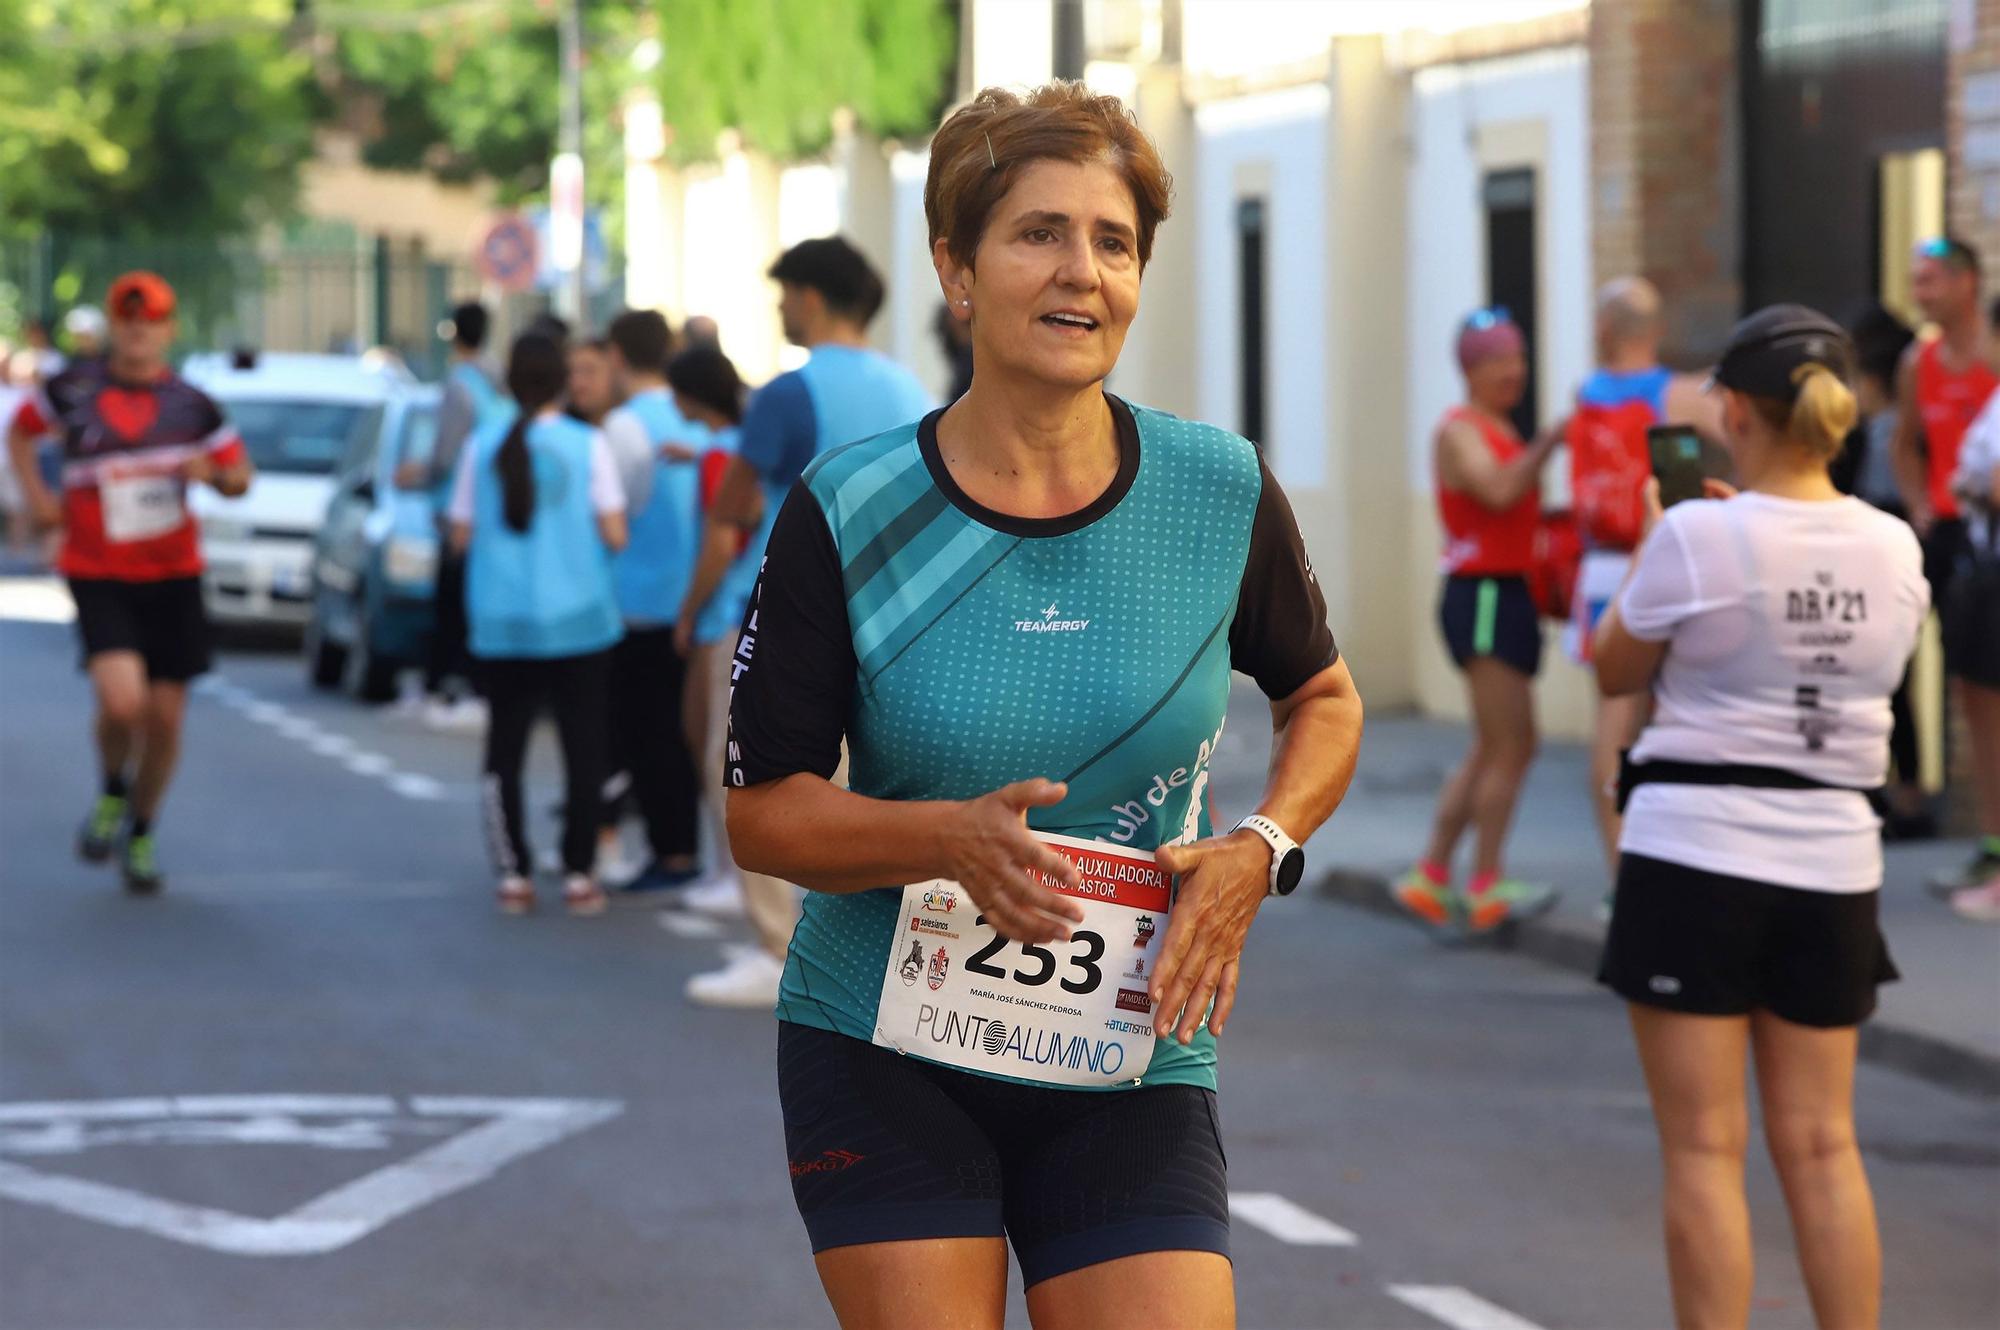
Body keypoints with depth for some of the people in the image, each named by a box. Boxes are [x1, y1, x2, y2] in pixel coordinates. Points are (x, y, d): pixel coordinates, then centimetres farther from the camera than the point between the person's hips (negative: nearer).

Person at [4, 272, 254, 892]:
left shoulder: (190, 404, 2)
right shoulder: (75, 389, -1)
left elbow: (239, 475, 11)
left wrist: (212, 473, -12)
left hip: (173, 574, 2)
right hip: (98, 577, -2)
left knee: (165, 718, 4)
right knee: (122, 701, -22)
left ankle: (141, 835, 27)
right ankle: (112, 793, 11)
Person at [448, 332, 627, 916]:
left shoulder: (482, 446, 0)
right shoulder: (588, 445, -6)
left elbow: (461, 535, 3)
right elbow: (613, 534, -8)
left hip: (501, 623, 2)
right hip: (578, 621, -2)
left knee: (506, 748, 9)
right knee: (583, 747, 6)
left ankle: (513, 876, 6)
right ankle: (578, 873, 4)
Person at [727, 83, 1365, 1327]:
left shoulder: (1223, 493, -2)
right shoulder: (846, 514, -6)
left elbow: (1323, 697, 16)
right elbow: (762, 812, -3)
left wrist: (1260, 851, -4)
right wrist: (954, 839, -21)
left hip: (1130, 1070, 1)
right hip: (885, 1052, -1)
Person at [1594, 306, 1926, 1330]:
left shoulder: (1699, 539, -14)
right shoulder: (1892, 548, 1)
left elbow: (1616, 670, -1)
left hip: (1698, 854, -4)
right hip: (1833, 860, 4)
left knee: (1705, 1148, 0)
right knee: (1821, 1143, 10)